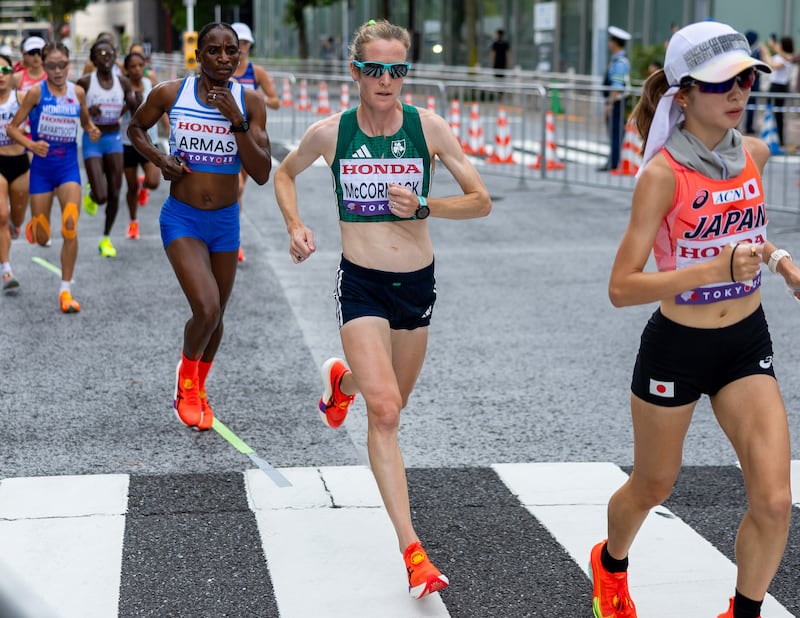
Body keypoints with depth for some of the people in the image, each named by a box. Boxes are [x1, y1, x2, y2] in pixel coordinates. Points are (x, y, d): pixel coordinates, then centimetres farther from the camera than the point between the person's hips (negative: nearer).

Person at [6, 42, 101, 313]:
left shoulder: (77, 92, 1)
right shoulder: (36, 92, -8)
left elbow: (85, 121, 18)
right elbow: (12, 127, -5)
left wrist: (92, 130, -4)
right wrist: (31, 144, -22)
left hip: (69, 166, 1)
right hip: (42, 166, -1)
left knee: (70, 227, -14)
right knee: (42, 238, 5)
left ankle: (65, 291, -3)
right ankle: (33, 226, 46)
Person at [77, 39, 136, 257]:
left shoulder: (123, 82, 1)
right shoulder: (85, 82, -9)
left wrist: (136, 100, -15)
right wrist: (88, 112, -23)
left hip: (114, 138, 3)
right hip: (92, 140, -3)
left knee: (114, 194, 4)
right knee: (101, 197, -11)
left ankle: (106, 238, 23)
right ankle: (90, 193, 28)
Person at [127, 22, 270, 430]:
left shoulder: (249, 102, -6)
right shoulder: (170, 93, -8)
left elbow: (262, 174, -11)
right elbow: (135, 128, 10)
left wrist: (237, 122, -22)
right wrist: (159, 159, -9)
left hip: (226, 221, 3)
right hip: (181, 218, -3)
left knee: (215, 315, 16)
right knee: (207, 310, -21)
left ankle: (197, 390, 41)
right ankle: (185, 380, 7)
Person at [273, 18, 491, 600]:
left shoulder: (429, 127, -6)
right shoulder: (330, 132, -6)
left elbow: (481, 201, -4)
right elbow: (285, 173, 15)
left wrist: (423, 205, -20)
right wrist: (296, 226, -2)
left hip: (418, 282, 3)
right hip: (361, 285, -3)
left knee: (392, 404, 21)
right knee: (383, 411, -17)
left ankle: (341, 379, 58)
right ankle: (413, 552, -15)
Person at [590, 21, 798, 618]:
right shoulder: (663, 174, -20)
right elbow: (621, 287, -23)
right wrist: (716, 269, -32)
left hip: (747, 344, 4)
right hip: (676, 349, -4)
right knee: (652, 488, 17)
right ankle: (611, 565, 50)